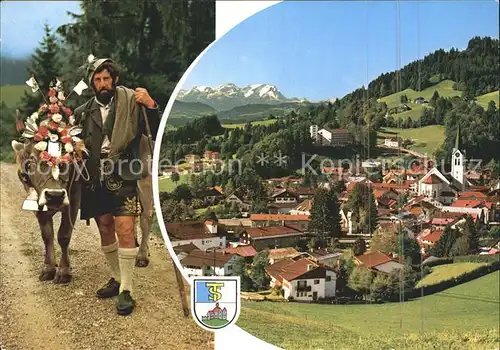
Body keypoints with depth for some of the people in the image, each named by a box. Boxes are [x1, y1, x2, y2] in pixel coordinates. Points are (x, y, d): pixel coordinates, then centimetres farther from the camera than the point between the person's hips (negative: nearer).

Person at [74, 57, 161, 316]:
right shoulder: (83, 112, 9)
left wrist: (151, 106, -21)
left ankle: (126, 290, 0)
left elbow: (156, 134, -9)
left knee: (125, 230, -11)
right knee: (105, 229, 14)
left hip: (123, 178, -5)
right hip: (96, 180, 5)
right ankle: (117, 278, 32)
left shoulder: (131, 103, -4)